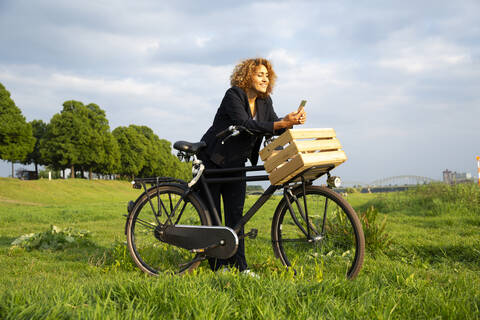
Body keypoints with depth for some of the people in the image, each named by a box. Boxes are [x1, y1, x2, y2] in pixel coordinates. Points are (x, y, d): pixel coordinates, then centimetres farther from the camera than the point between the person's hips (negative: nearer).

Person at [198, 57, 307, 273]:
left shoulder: (264, 101, 4)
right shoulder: (233, 95, -18)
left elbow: (275, 127, -4)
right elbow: (246, 124, -31)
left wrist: (292, 121, -25)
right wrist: (281, 123, -38)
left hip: (236, 163, 6)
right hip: (213, 160, -6)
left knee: (236, 213, 1)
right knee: (212, 213, -1)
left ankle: (239, 265, 2)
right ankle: (217, 265, 6)